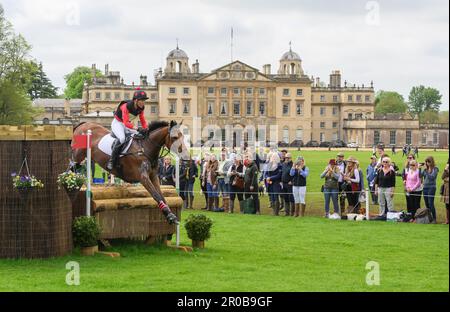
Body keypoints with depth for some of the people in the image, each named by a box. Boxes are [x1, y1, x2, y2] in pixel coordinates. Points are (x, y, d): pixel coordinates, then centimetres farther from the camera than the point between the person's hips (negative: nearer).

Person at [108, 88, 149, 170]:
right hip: (118, 123, -8)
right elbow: (125, 123, -35)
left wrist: (146, 129, -21)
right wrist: (137, 129, -47)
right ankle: (111, 161, -29)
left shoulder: (141, 108, -8)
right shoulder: (126, 106, -28)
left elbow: (143, 121, -1)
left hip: (128, 125, 8)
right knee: (121, 138, -33)